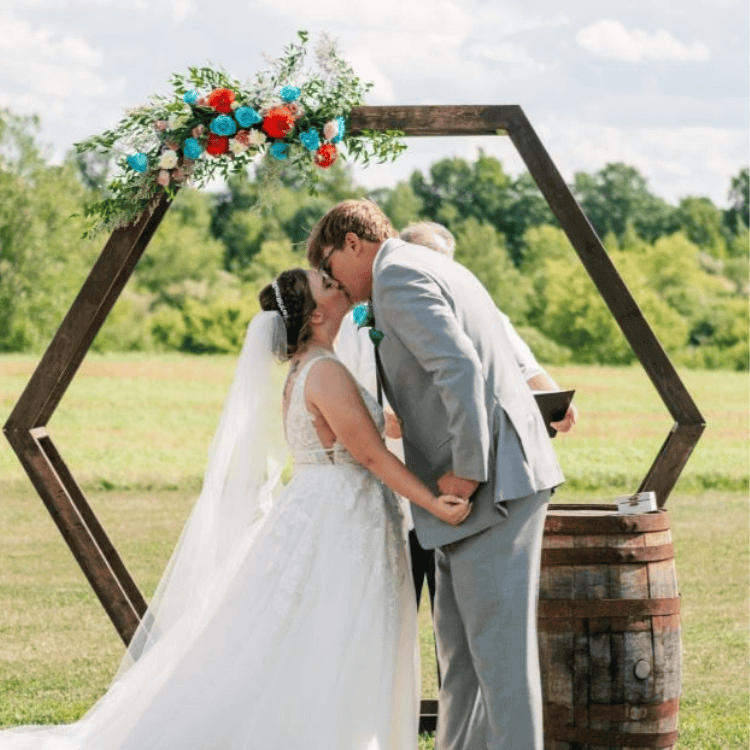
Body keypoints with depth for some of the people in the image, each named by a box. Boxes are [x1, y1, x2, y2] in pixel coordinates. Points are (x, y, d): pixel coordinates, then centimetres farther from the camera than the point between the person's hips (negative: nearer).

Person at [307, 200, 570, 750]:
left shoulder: (398, 278, -10)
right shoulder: (431, 267, 22)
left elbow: (460, 368, -23)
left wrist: (468, 471, -20)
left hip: (493, 480, -11)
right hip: (487, 473, 11)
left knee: (496, 637, -9)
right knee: (458, 635, 15)